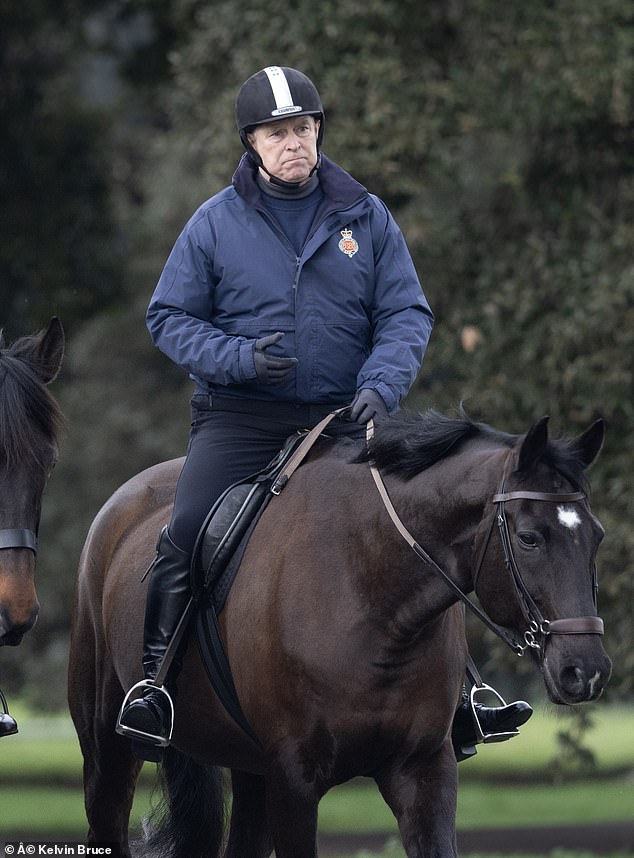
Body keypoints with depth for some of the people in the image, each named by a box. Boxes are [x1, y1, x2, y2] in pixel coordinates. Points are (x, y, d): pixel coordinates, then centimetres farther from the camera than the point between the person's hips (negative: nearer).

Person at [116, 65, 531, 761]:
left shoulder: (366, 218, 5)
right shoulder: (215, 223, 1)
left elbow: (407, 314, 4)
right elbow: (170, 318, 4)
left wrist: (380, 386, -15)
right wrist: (240, 357, -15)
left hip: (345, 416, 2)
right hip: (239, 416, -2)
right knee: (188, 532, -22)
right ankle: (156, 678, -9)